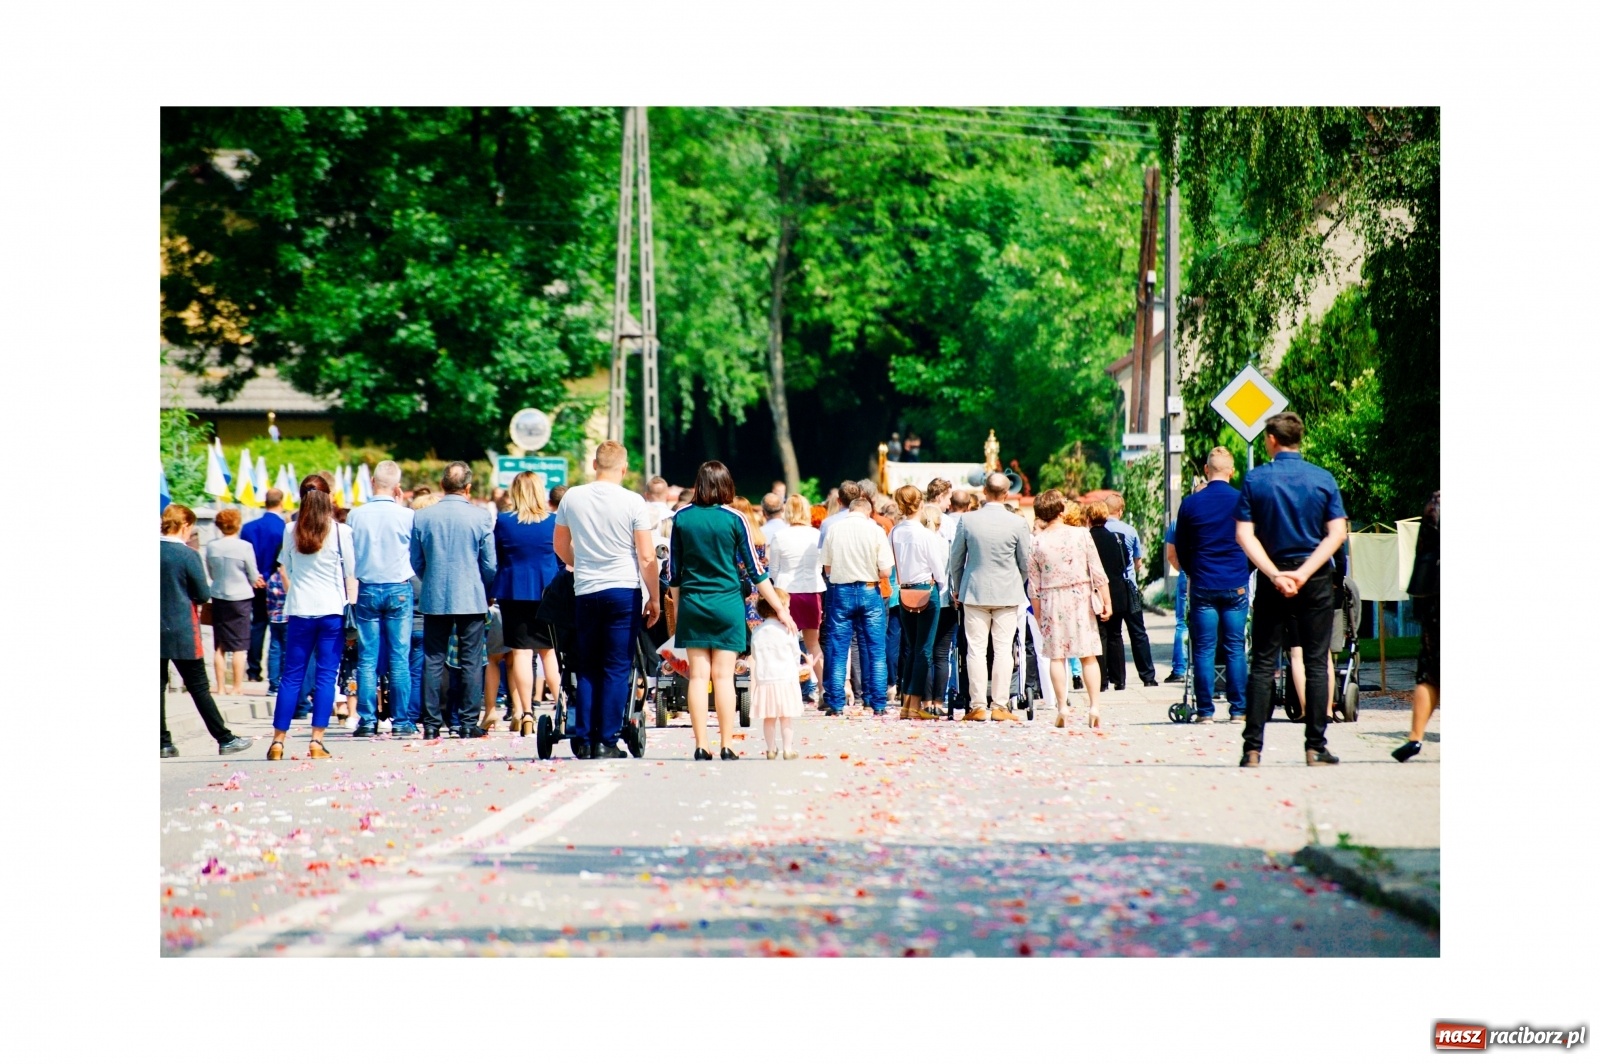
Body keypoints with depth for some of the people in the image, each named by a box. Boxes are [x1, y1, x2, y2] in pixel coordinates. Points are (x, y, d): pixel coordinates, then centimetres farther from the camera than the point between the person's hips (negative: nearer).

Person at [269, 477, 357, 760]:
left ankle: (278, 741, 4)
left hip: (300, 611, 2)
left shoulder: (291, 530, 2)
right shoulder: (341, 532, -5)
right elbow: (351, 574, -2)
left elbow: (285, 571, 10)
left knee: (291, 676, 7)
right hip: (332, 610, -2)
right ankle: (316, 741, -3)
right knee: (326, 676, 1)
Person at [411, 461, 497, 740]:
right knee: (471, 662, 3)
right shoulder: (481, 516, -6)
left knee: (433, 661, 6)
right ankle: (468, 724, 1)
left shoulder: (422, 517, 0)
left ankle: (431, 724, 4)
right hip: (471, 600, -2)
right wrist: (485, 590, 17)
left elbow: (416, 563, 7)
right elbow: (490, 565, -2)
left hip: (434, 599, 2)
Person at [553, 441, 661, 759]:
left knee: (587, 668, 11)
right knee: (616, 669, 1)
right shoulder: (633, 503, -7)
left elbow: (560, 547, 16)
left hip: (585, 591, 3)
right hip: (624, 590, -3)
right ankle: (606, 741, -2)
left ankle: (583, 740, 8)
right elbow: (647, 558, -8)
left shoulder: (572, 498, 2)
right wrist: (654, 598, 3)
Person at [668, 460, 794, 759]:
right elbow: (755, 571, -3)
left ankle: (700, 746, 0)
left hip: (692, 605, 1)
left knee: (698, 675, 3)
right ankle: (727, 746, -1)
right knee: (723, 676, 1)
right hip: (727, 603, -1)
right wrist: (780, 609, 3)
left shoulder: (682, 518, 0)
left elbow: (674, 571, 6)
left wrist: (678, 608, 17)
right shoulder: (734, 519, -5)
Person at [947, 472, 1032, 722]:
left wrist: (957, 588, 21)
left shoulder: (968, 521, -4)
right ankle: (999, 705, 1)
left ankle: (978, 706, 2)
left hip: (974, 592, 0)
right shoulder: (1017, 523, -7)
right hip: (1007, 593, 0)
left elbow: (956, 558, 5)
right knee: (1003, 649, 3)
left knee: (976, 649, 3)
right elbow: (1025, 562, 3)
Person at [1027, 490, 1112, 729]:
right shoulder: (1081, 534, -5)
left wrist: (1038, 615, 10)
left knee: (1057, 656, 5)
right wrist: (1106, 601, 1)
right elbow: (1097, 572, -5)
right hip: (1081, 598, 0)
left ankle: (1061, 708, -1)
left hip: (1052, 602, 0)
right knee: (1089, 655, 4)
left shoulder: (1036, 542, -2)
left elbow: (1034, 584, 2)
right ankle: (1094, 707, -2)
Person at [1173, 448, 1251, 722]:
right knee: (1235, 649, 4)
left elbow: (1178, 549, 7)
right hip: (1236, 585, 0)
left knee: (1204, 649, 2)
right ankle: (1238, 709, 3)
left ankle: (1205, 709, 0)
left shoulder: (1190, 504, -1)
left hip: (1203, 586, 0)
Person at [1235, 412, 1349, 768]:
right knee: (1316, 662, 5)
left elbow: (1244, 534, -8)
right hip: (1316, 579, 0)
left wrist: (1275, 574, -13)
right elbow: (1336, 533, -6)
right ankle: (1315, 746, 2)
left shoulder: (1255, 480, -2)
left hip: (1272, 579, 0)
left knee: (1262, 663, 4)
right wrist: (1304, 572, -12)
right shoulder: (1323, 479, 0)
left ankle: (1253, 748, -1)